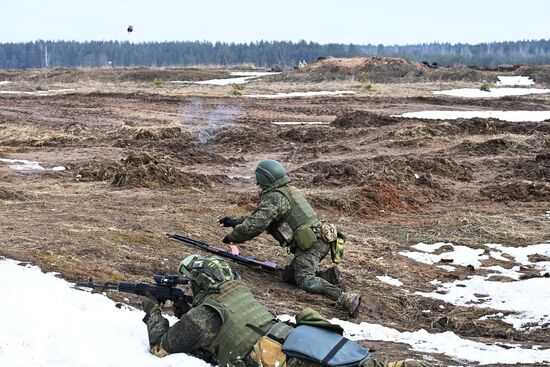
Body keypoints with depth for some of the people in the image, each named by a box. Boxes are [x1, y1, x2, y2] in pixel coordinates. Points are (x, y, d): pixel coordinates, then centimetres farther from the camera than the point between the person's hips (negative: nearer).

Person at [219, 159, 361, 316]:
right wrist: (235, 222, 31)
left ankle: (345, 298, -36)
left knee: (305, 280, -22)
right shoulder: (288, 191, 23)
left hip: (310, 245, -9)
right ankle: (329, 276, 0)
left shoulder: (274, 198, -9)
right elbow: (260, 217, 31)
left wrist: (232, 237, 0)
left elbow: (255, 225, -15)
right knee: (289, 276, 14)